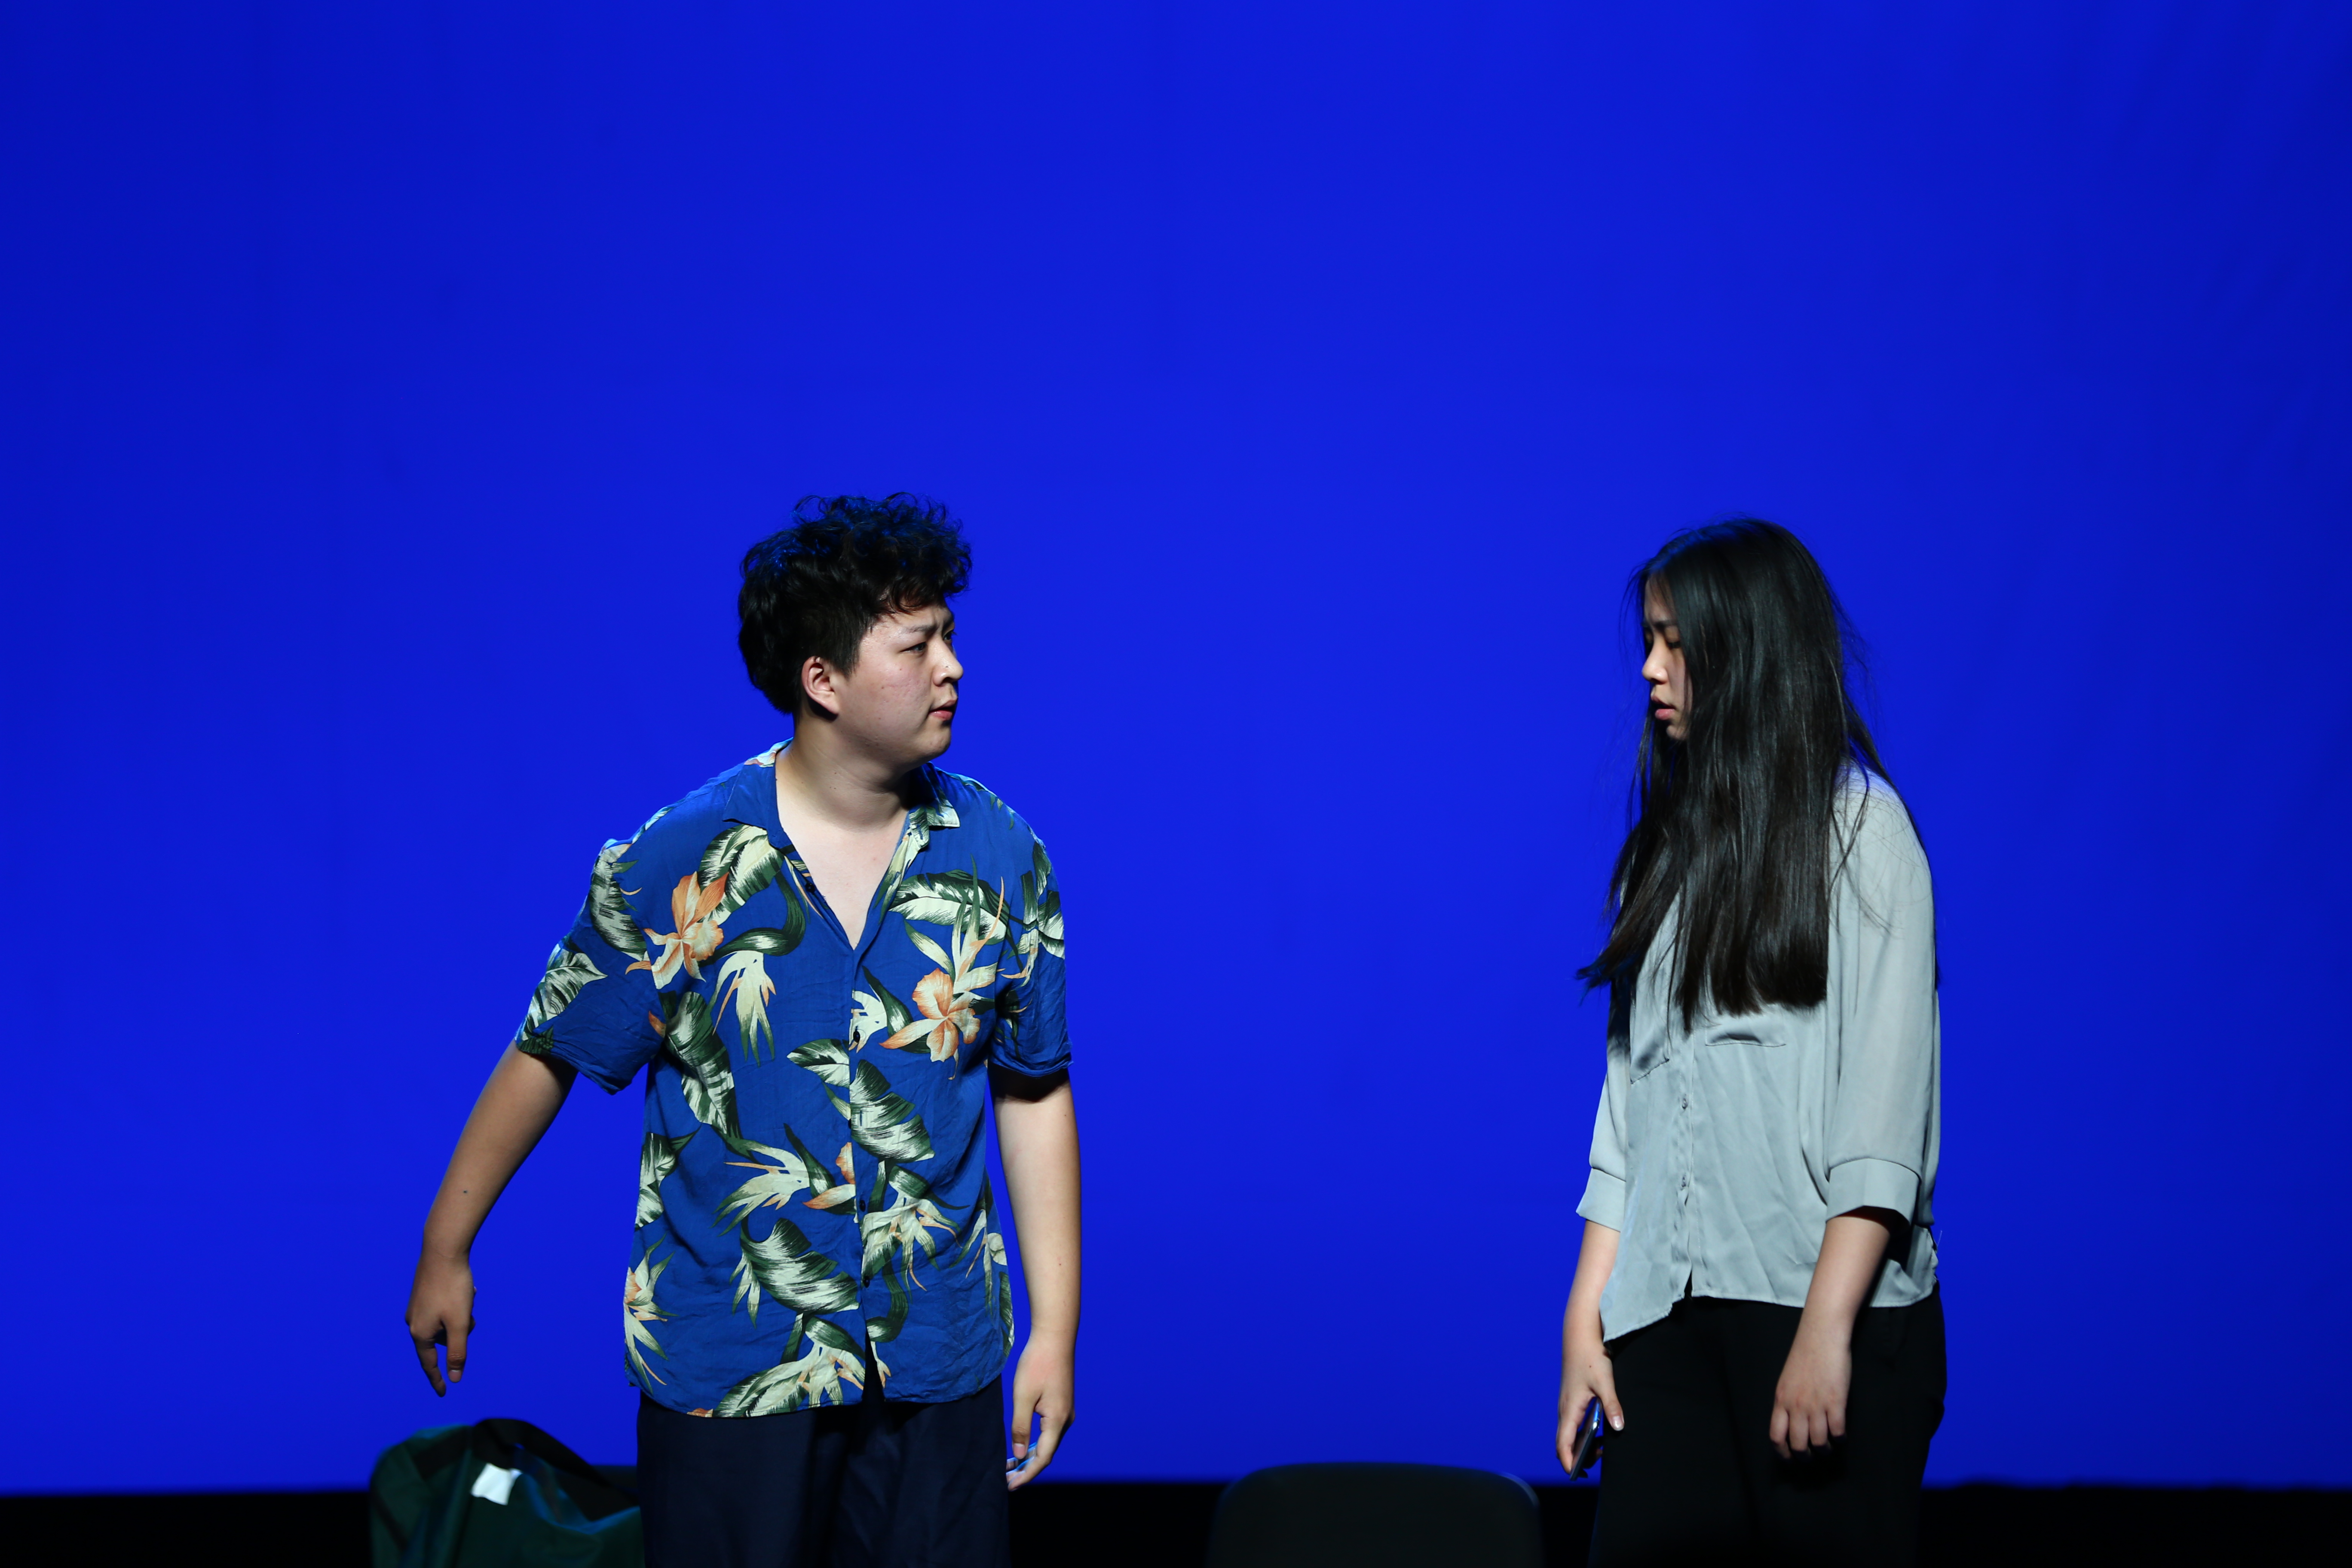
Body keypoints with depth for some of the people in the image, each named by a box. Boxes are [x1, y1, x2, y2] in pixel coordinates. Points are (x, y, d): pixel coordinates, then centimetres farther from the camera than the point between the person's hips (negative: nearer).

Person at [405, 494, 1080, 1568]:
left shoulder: (1000, 858, -1)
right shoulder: (678, 865, -9)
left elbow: (1034, 1093, 6)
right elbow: (548, 1058, 1)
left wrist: (1055, 1330, 4)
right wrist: (445, 1252, 6)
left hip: (938, 1376, 2)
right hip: (727, 1368, -2)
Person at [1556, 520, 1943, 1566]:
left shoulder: (1856, 830, -1)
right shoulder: (1675, 844, 18)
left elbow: (1886, 1097, -9)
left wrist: (1826, 1331, -17)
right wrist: (1587, 1316, 9)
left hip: (1827, 1304, -5)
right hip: (1672, 1317, 5)